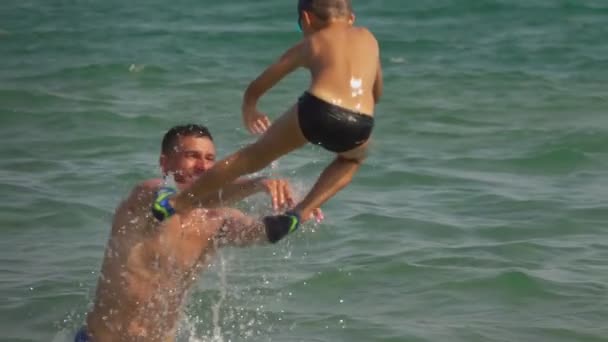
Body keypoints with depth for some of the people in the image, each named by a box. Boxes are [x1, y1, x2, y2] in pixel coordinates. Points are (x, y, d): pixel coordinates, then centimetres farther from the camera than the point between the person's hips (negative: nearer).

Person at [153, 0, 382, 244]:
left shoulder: (308, 44, 25)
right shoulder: (368, 38, 31)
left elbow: (255, 89, 35)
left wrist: (248, 111, 56)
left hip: (317, 108, -1)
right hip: (360, 122, 1)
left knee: (253, 156, 20)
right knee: (352, 160, 37)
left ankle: (178, 203, 23)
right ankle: (301, 213, 17)